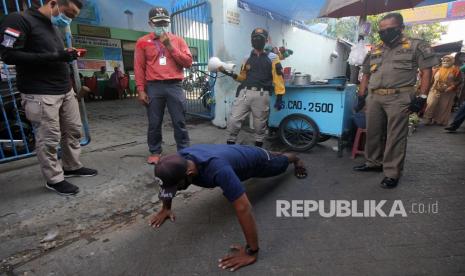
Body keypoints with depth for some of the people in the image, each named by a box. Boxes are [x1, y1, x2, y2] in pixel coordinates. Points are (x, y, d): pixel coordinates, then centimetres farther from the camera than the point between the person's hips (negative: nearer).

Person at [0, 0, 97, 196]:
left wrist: (66, 56, 3)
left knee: (73, 130, 12)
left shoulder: (55, 27, 19)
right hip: (41, 94, -8)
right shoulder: (20, 20, -7)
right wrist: (52, 57, -21)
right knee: (49, 139, -3)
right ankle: (54, 179, 11)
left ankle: (72, 167, 28)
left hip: (65, 90, 8)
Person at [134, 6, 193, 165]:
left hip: (175, 86, 0)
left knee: (179, 122, 1)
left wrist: (170, 46, -4)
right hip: (153, 87, 0)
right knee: (154, 123, 5)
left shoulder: (178, 40, 13)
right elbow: (139, 67, 5)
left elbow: (188, 62, 2)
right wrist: (141, 90, -3)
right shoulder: (143, 42, 10)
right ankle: (155, 152, 18)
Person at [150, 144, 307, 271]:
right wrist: (166, 208, -6)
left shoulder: (218, 170, -55)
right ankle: (274, 152, 73)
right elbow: (168, 184, -9)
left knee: (279, 165, 31)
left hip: (256, 160, -5)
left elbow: (243, 208, -53)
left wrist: (251, 252, -46)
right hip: (238, 153, 5)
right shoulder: (179, 160, -32)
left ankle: (295, 158, 66)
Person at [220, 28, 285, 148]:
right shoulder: (247, 58, 16)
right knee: (233, 120, -4)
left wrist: (279, 97, -8)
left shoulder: (272, 58, 6)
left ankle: (258, 147, 23)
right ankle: (230, 144, 11)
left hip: (261, 95, -2)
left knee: (260, 124, 6)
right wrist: (231, 74, 3)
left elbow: (278, 78, 0)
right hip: (245, 92, 3)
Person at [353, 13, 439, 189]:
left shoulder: (416, 46, 5)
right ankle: (373, 163, 25)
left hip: (399, 98, -5)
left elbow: (426, 72, 0)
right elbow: (366, 75, 20)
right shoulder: (375, 51, 18)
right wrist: (361, 96, 12)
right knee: (373, 132, 10)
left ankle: (392, 173, 4)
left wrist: (422, 97, -9)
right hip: (374, 98, 5)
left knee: (395, 136, -3)